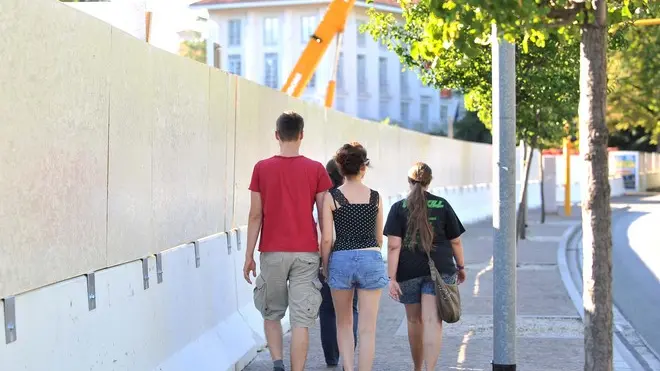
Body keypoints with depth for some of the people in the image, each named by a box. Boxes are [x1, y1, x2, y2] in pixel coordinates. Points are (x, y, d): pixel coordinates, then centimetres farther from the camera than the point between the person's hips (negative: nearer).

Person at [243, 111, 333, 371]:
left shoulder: (262, 169, -1)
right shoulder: (316, 170, -1)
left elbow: (255, 216, -1)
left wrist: (249, 256, 6)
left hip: (272, 252, 1)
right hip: (306, 253, 0)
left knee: (271, 313, 16)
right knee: (301, 320, 0)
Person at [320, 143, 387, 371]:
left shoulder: (331, 197, -4)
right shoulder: (375, 197, 2)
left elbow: (326, 239, -6)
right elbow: (379, 238, 11)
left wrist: (325, 267, 7)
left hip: (341, 260, 0)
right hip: (371, 260, 0)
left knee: (344, 324, 17)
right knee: (367, 329, 3)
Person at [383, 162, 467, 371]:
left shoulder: (399, 208, 1)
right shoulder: (442, 205, 4)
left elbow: (393, 246, -7)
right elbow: (455, 241, 7)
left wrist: (392, 278, -7)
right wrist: (461, 266, 21)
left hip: (409, 272, 1)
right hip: (440, 269, 0)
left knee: (414, 321, 16)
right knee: (432, 322, -7)